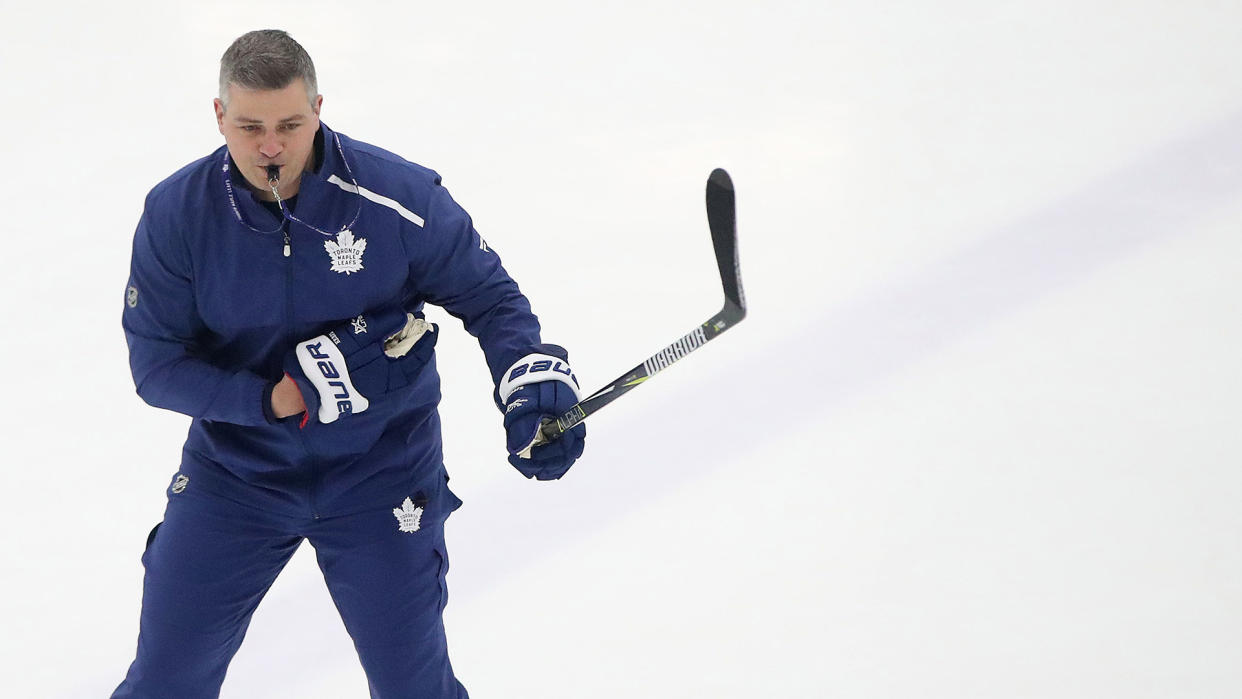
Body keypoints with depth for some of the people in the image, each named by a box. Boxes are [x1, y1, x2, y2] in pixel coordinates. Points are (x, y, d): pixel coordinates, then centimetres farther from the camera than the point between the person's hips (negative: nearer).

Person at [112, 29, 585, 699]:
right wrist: (275, 399, -24)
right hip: (233, 468, 1)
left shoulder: (400, 197, -18)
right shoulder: (176, 213, -14)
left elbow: (489, 297, -5)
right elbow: (156, 365, -12)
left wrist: (534, 375, -24)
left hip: (380, 475, -1)